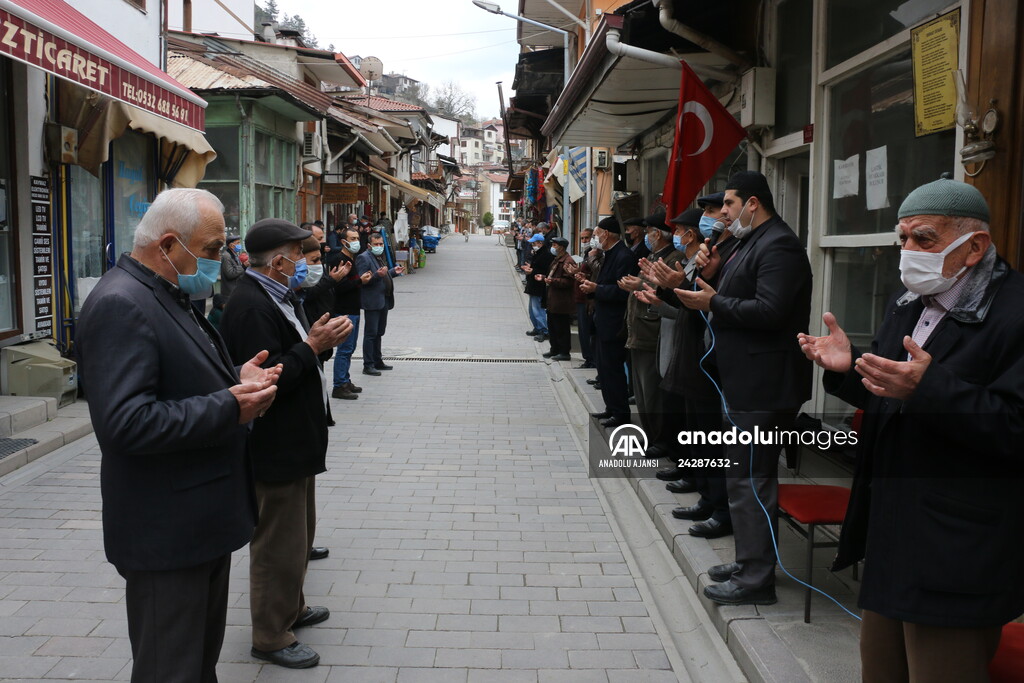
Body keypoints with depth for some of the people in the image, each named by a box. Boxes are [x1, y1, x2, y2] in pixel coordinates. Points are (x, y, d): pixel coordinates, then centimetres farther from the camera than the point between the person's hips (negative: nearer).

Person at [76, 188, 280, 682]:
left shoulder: (171, 297, 12)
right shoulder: (120, 306, -21)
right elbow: (126, 423, -30)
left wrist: (237, 381, 0)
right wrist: (230, 408, -24)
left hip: (203, 523, 10)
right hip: (166, 534, -10)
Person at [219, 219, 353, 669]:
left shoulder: (276, 295, 10)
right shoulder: (251, 306, -23)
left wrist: (319, 339, -2)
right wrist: (313, 345, -21)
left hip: (295, 442, 11)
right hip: (275, 450, -11)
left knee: (298, 533, 24)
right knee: (279, 543, 2)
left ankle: (291, 608, 41)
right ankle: (271, 636, 18)